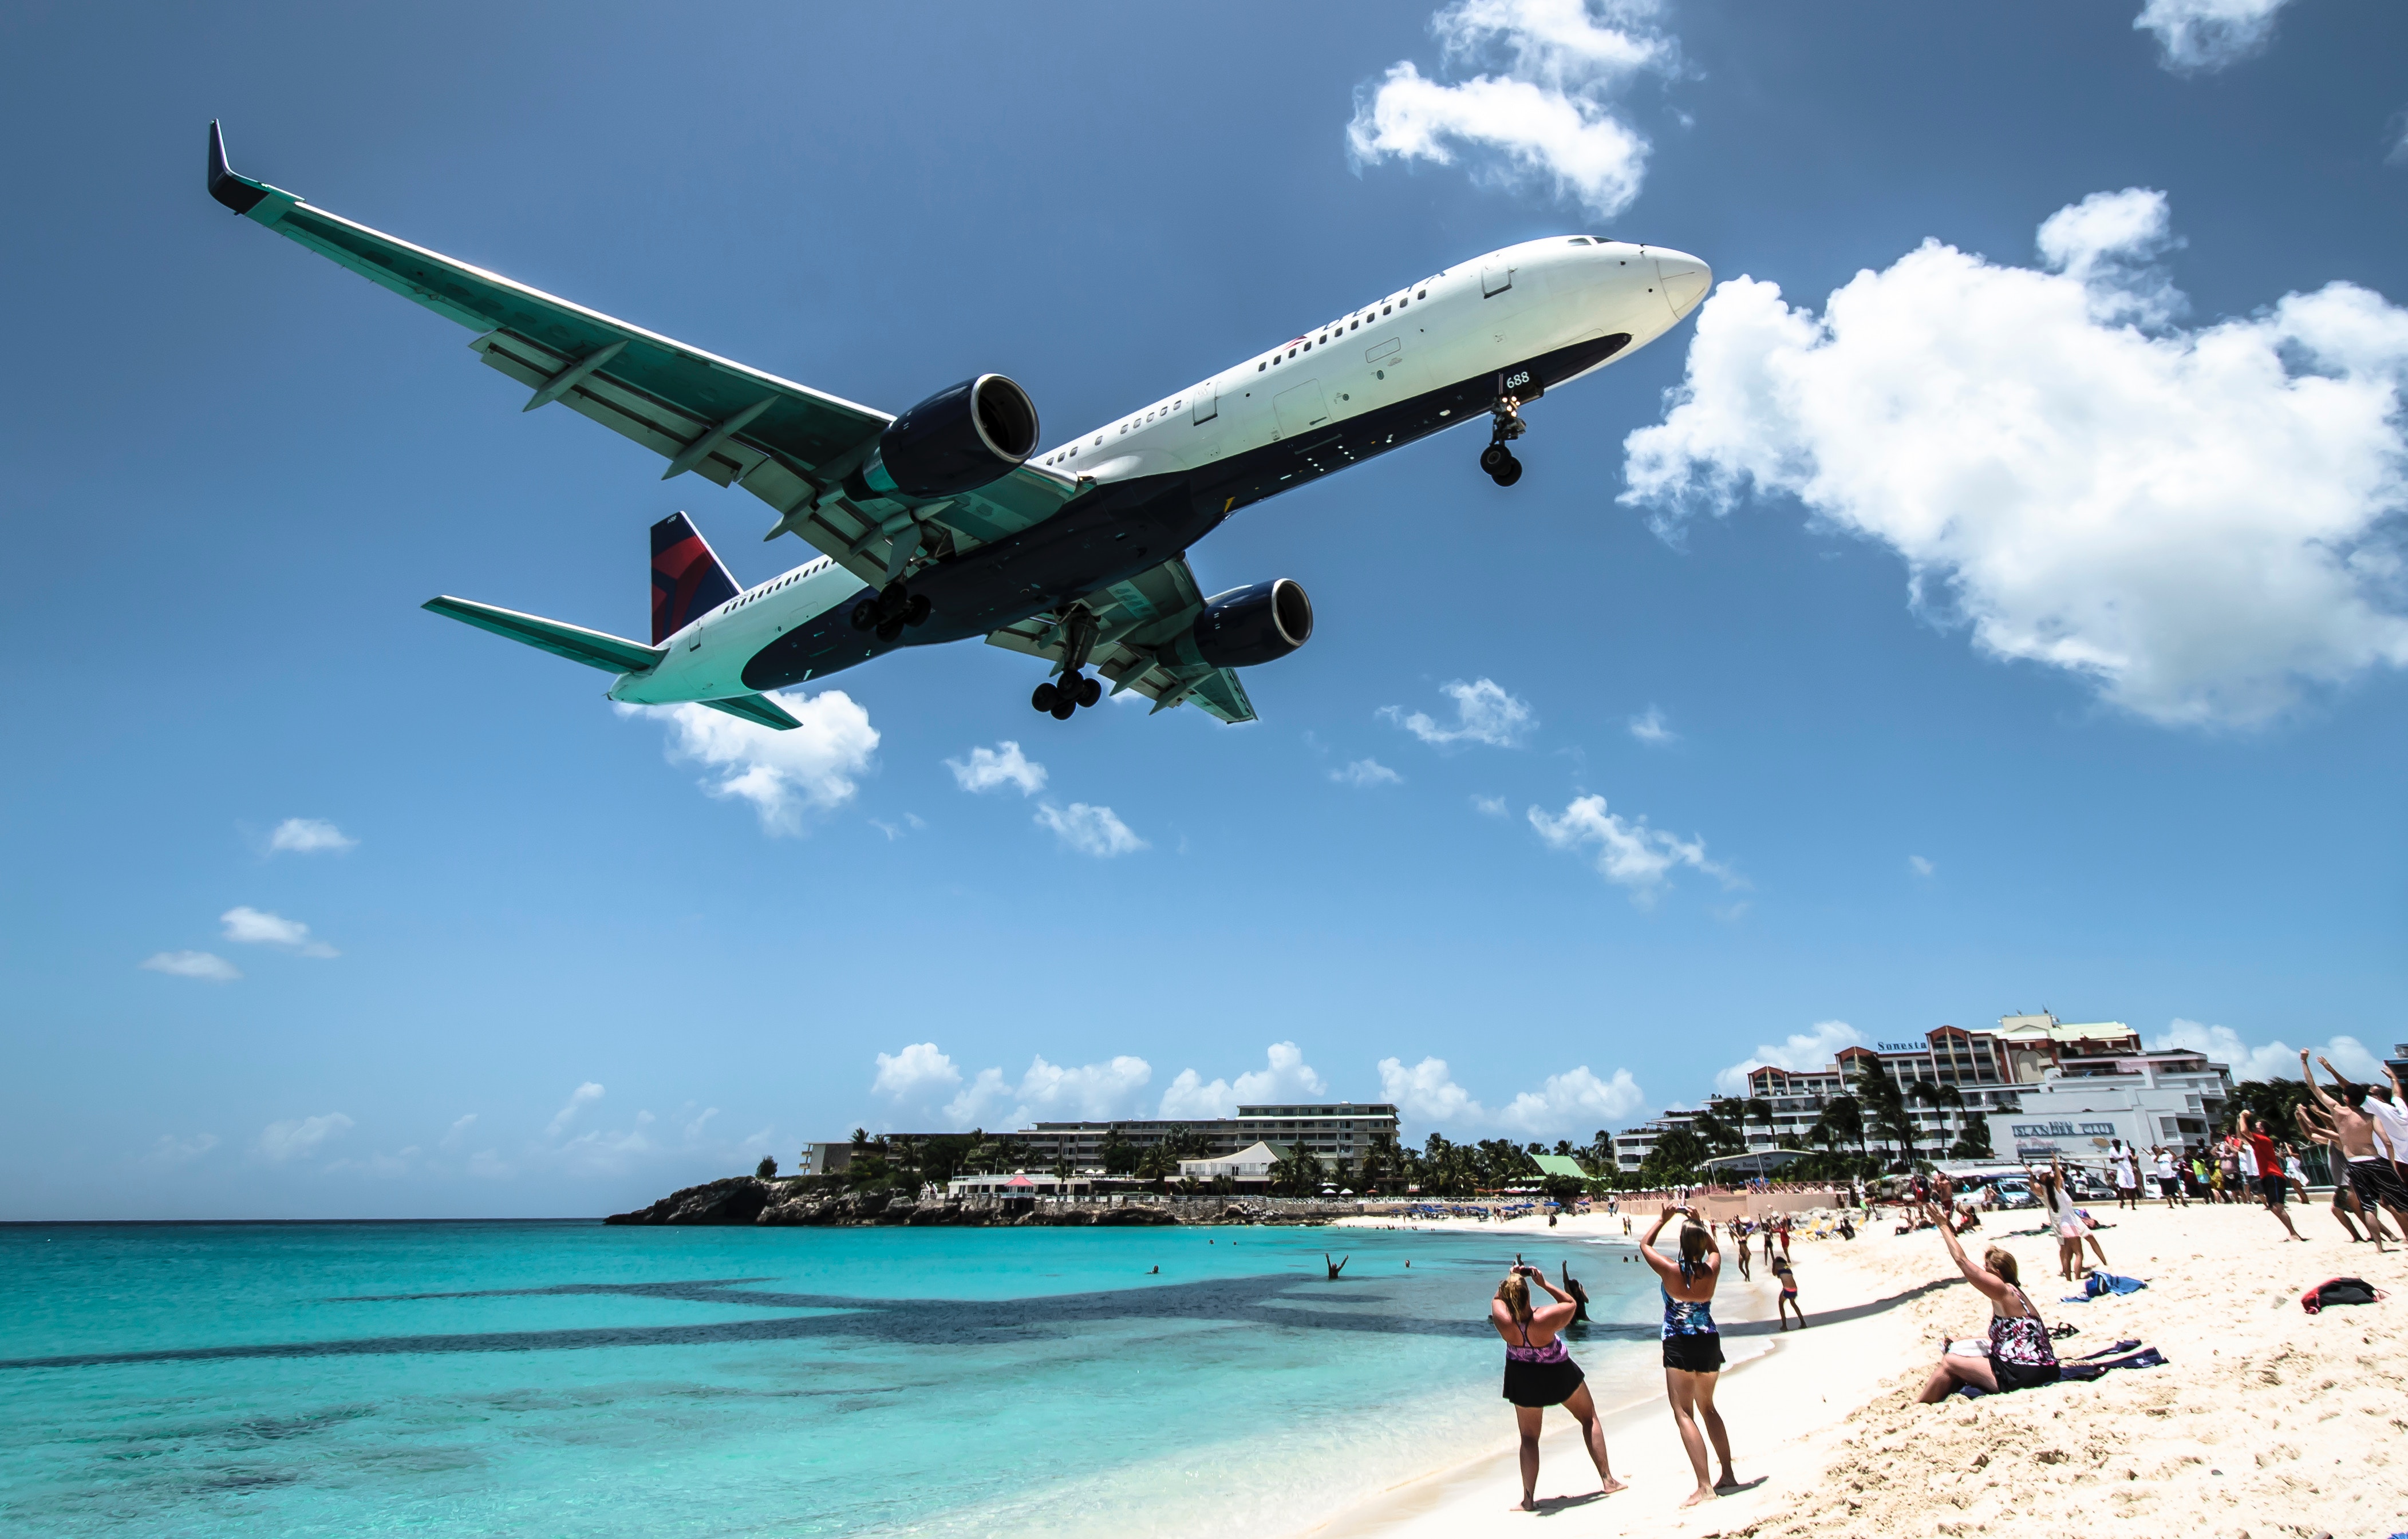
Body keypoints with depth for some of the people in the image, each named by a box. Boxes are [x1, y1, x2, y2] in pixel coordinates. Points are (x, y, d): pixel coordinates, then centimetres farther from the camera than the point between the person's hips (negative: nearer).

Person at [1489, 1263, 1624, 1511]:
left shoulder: (1504, 1322, -28)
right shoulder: (1544, 1319, -35)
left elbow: (1497, 1299, -5)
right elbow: (1571, 1303, -16)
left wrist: (1511, 1280, -7)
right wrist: (1544, 1283, -18)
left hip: (1523, 1381, 2)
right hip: (1559, 1375, -1)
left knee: (1529, 1438, 16)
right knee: (1589, 1418, 22)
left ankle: (1529, 1500, 10)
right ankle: (1607, 1481, 25)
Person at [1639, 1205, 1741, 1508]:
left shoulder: (1671, 1270, -15)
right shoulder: (1712, 1268, -6)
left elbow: (1645, 1245, 4)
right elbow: (1714, 1248, 19)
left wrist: (1663, 1219, 12)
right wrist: (1698, 1223, 15)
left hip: (1679, 1346, -5)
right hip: (1710, 1341, 5)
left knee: (1684, 1413, -4)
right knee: (1707, 1407, 23)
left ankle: (1705, 1486, -14)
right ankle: (1728, 1474, 24)